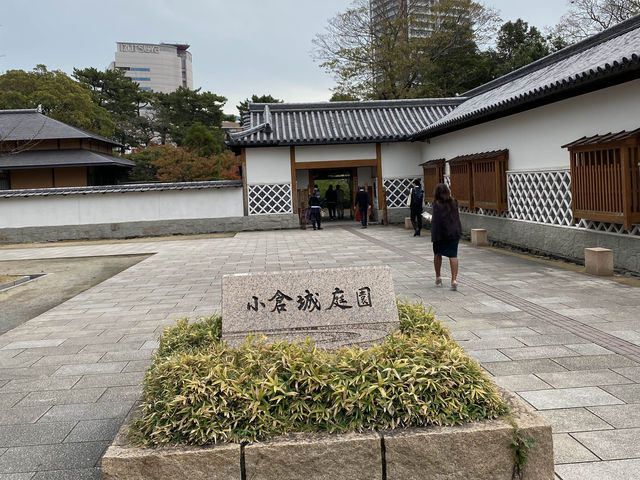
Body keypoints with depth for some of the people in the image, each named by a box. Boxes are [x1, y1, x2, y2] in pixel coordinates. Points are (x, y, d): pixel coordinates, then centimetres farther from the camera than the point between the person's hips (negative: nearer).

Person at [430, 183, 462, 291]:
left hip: (441, 233, -3)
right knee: (453, 255, 1)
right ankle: (454, 280, -7)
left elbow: (436, 220, -16)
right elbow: (456, 217, 13)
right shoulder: (454, 203, 4)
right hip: (454, 232, 3)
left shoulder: (437, 204, -12)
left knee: (437, 254, 17)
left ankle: (438, 277, 28)